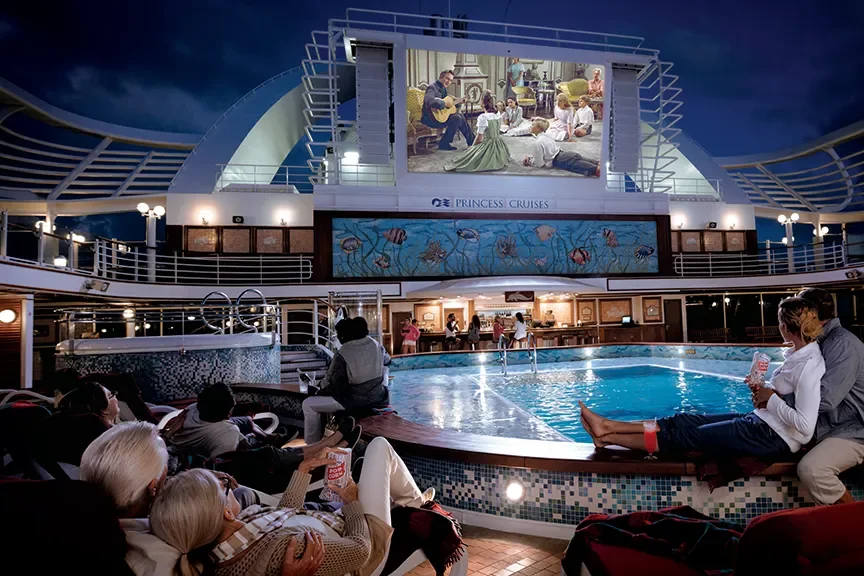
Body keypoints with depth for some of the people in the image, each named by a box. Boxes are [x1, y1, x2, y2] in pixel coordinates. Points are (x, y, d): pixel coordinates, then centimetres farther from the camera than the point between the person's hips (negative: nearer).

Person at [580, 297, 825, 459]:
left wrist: (771, 399, -16)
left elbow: (805, 425, -28)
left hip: (774, 437, -9)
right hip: (761, 422, 9)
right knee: (683, 421, 2)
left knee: (687, 436, -6)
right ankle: (607, 426, 3)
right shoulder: (799, 354, 8)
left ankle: (607, 437, 2)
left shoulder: (809, 365, -21)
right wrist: (763, 391, -2)